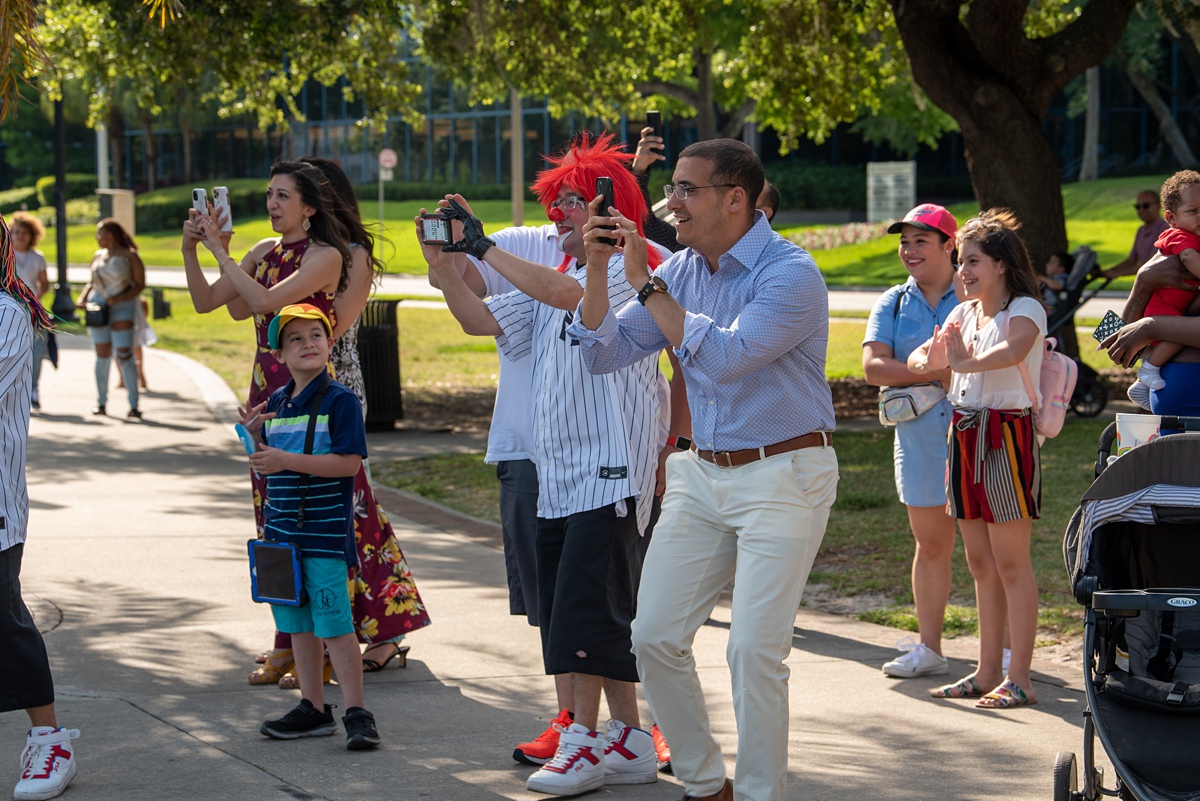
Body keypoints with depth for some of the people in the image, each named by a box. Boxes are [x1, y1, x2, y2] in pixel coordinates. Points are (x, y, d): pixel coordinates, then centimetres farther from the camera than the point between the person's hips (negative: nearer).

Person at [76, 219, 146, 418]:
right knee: (102, 355, 8)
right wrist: (82, 298, 3)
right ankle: (101, 402, 18)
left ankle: (134, 405, -12)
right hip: (98, 306, 5)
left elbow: (140, 284, -4)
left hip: (122, 306, -5)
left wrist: (120, 299, -17)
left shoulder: (129, 256, -3)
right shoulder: (98, 257, 14)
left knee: (124, 355, -12)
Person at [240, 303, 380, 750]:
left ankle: (357, 713, -2)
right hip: (282, 529, 7)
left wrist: (287, 460, -22)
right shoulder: (277, 402, 11)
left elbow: (349, 463, -18)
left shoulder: (339, 400, -10)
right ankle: (313, 708, 20)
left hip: (325, 532, -7)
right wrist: (253, 434, -2)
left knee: (333, 624, -8)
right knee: (298, 623, 12)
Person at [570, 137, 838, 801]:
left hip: (782, 477, -7)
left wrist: (645, 283, -23)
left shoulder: (791, 274, -16)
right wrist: (596, 271, -9)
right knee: (654, 635, 5)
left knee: (754, 650, -11)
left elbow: (725, 358, -28)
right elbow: (604, 354, 6)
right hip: (703, 474, 7)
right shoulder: (681, 270, 6)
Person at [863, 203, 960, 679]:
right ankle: (928, 647, 15)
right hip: (918, 437, 4)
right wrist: (934, 371, -13)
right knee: (931, 543, 9)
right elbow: (874, 367, -2)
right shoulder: (893, 305, 11)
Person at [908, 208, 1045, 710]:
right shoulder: (964, 313, 15)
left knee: (1011, 563, -6)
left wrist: (964, 362, -26)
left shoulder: (1025, 309, -8)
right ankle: (988, 672, 17)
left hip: (1007, 435, -8)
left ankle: (1019, 678, -3)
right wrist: (928, 360, -11)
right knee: (980, 563, 11)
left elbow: (1013, 351, -31)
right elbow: (918, 359, 9)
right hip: (964, 435, 8)